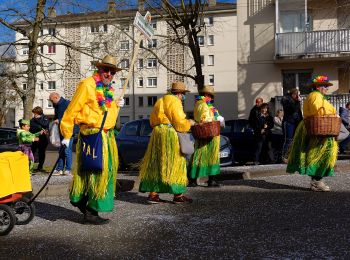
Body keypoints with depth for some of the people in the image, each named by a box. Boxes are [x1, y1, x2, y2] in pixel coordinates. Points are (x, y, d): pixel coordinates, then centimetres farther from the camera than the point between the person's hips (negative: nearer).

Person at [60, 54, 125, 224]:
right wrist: (66, 135, -12)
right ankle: (91, 212, 6)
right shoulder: (87, 85, -11)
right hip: (92, 135, -9)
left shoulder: (108, 89, 16)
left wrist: (116, 106, 5)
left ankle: (80, 200, 34)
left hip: (107, 136, 9)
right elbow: (72, 110, -12)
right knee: (98, 171, -5)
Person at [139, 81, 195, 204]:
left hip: (156, 133, 9)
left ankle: (153, 194, 9)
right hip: (169, 134, -9)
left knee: (156, 164, 8)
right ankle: (178, 195, 3)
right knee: (174, 163, -2)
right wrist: (189, 123, 3)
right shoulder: (174, 102, -7)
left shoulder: (161, 101, 20)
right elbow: (179, 123, -14)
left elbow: (152, 121, 22)